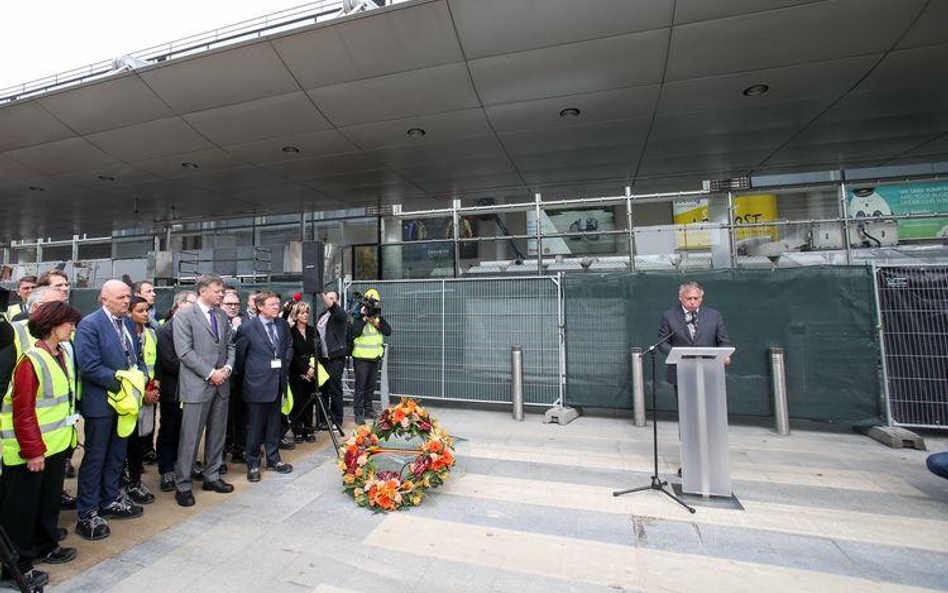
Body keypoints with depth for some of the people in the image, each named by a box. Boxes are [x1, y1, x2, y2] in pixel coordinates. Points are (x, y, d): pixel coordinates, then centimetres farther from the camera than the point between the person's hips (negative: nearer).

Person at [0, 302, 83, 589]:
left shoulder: (63, 354, 3)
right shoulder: (31, 361, -20)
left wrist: (68, 433, 13)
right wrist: (33, 451, -17)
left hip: (56, 443, 7)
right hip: (29, 450, -7)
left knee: (50, 498, 20)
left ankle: (46, 546, 37)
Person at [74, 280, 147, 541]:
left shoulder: (127, 323, 8)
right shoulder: (89, 324, -15)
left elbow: (137, 357, 13)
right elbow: (89, 366, -21)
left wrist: (141, 376, -5)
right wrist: (120, 382, -20)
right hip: (101, 402, -7)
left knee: (117, 455, 18)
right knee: (94, 458, 4)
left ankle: (110, 501, 33)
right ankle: (87, 515, 18)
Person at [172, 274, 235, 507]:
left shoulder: (222, 315, 11)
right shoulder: (184, 316, -6)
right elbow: (185, 351, -13)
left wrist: (228, 367, -2)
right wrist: (210, 373, -14)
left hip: (221, 383, 6)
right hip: (197, 385, -6)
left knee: (217, 433, 14)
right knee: (190, 437, 2)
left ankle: (212, 476, 28)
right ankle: (183, 485, 17)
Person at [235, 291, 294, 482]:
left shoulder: (283, 324, 4)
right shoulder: (247, 328, -11)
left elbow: (289, 345, 18)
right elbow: (240, 354, -2)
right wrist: (247, 374, 4)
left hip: (278, 382, 5)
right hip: (257, 383, -5)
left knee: (274, 424, 16)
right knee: (255, 427, 7)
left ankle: (273, 459, 30)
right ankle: (253, 464, 23)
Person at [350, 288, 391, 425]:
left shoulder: (378, 318, 7)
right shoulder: (358, 317, -9)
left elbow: (388, 331, -2)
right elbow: (355, 333, -24)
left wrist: (376, 323, -13)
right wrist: (363, 318, -21)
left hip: (375, 357, 6)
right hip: (361, 358, -5)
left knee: (371, 385, 15)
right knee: (360, 386, -4)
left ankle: (368, 409, 28)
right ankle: (358, 413, 4)